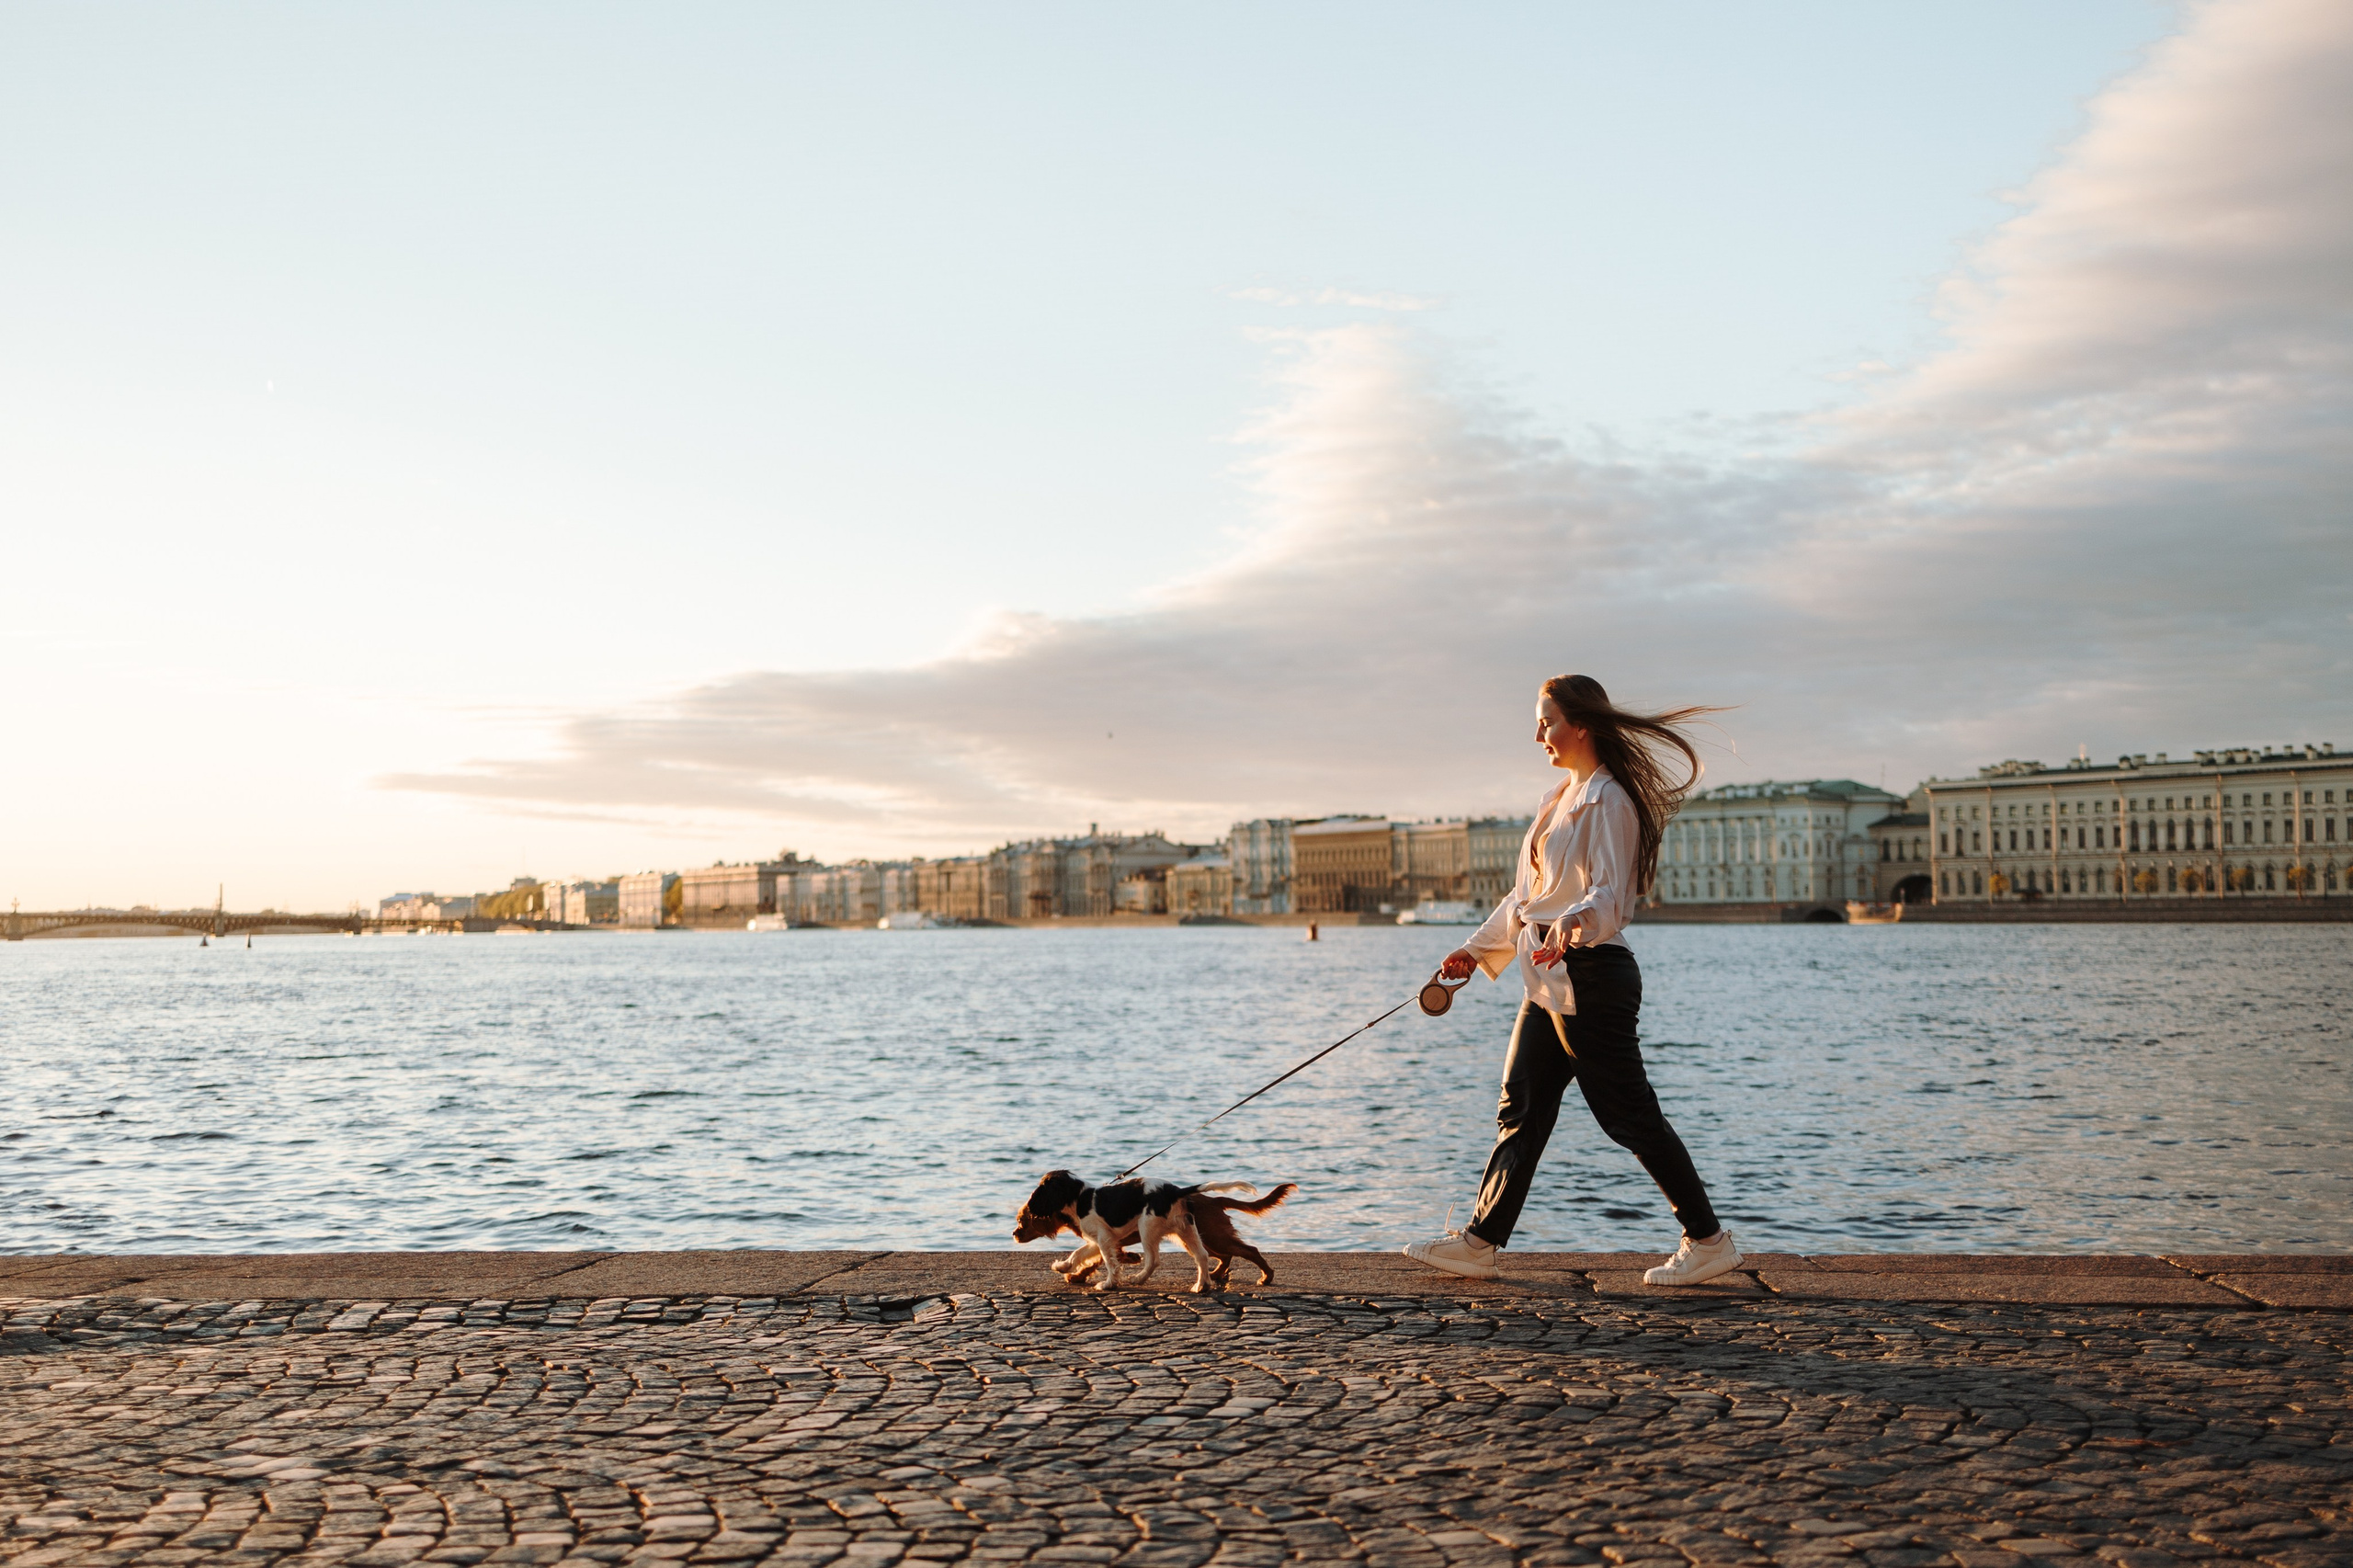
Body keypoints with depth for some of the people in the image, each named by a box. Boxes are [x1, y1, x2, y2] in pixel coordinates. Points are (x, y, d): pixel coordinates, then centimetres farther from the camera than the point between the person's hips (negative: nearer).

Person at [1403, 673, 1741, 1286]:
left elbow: (1611, 894, -21)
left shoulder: (1609, 800, -11)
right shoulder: (1560, 798, 18)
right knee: (1521, 1110, 9)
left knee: (1630, 1116, -4)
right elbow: (1527, 895, 24)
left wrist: (1574, 922, -41)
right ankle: (1478, 1243, 12)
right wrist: (1475, 950, 25)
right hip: (1552, 981, 10)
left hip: (1591, 976, -10)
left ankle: (1708, 1241, 6)